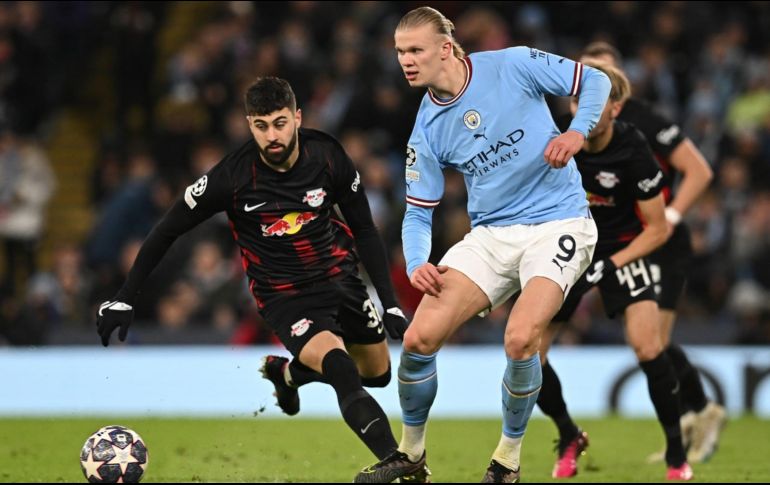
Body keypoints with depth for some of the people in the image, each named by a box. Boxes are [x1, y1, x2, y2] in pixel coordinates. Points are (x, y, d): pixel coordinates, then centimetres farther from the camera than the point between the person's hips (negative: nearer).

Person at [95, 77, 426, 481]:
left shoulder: (327, 156, -13)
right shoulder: (232, 176, -22)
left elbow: (364, 230, 0)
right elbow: (167, 232, -11)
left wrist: (390, 303, -4)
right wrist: (124, 300, -10)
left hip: (339, 277, 5)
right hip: (285, 296, -5)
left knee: (378, 373, 16)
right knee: (342, 369, -29)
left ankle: (285, 372, 41)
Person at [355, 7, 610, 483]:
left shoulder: (514, 66, -10)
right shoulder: (427, 130, 1)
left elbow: (595, 81, 0)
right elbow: (418, 213, 7)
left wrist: (577, 132, -18)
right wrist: (417, 265, -12)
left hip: (557, 224, -4)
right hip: (492, 235, 4)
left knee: (520, 338, -26)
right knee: (419, 338, -9)